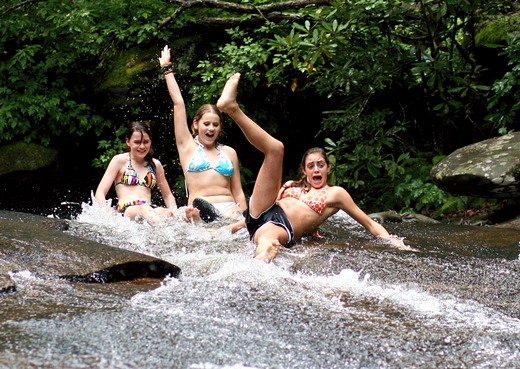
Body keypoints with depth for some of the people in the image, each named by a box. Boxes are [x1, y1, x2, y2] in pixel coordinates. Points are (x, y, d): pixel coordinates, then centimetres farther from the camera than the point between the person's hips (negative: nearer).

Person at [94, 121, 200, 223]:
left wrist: (174, 211, 6)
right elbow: (100, 193, 4)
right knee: (144, 209, -43)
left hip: (151, 212, 4)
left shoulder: (155, 164, 22)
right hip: (125, 211, -4)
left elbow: (168, 195, 30)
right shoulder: (120, 160, 11)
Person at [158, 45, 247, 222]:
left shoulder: (229, 152, 22)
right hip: (199, 212, -1)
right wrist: (167, 69, 18)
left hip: (229, 209, 2)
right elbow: (178, 103, 14)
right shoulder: (188, 146, 15)